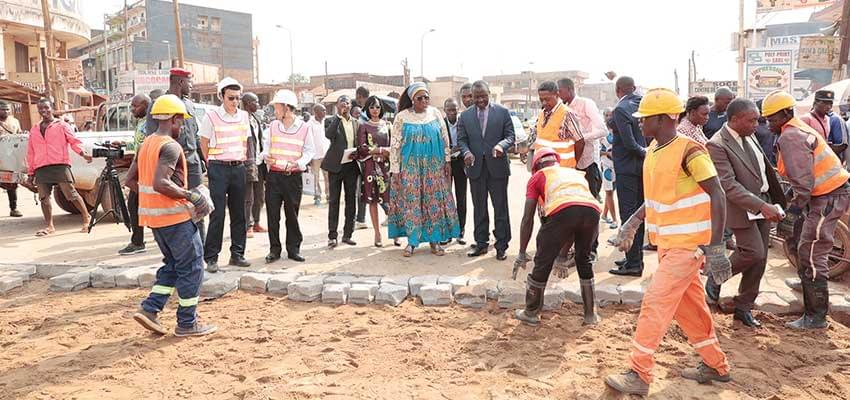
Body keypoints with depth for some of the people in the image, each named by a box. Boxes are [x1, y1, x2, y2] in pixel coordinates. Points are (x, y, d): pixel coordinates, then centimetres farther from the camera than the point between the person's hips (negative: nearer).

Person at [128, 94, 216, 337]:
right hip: (174, 216, -9)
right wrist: (192, 196, -20)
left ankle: (149, 309, 13)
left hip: (152, 215, 9)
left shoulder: (146, 144, 12)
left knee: (173, 264, 20)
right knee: (192, 266, 2)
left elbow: (130, 179, 16)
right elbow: (160, 183, -27)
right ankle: (187, 323, 8)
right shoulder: (170, 146, -16)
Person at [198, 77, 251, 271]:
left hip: (239, 168, 5)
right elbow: (204, 144, 2)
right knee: (217, 214, -5)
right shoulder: (211, 116, -6)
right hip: (219, 169, -4)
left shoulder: (244, 116, 8)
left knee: (238, 213, 8)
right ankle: (211, 257, 4)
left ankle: (237, 254, 17)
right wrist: (213, 165, 4)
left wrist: (242, 161, 12)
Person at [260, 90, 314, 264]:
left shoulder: (304, 127, -1)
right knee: (273, 215, 3)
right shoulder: (273, 126, 8)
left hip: (294, 177, -2)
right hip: (274, 176, 2)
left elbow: (309, 151, 2)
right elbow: (266, 146, 14)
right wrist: (266, 156, -8)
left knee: (292, 214, 6)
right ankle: (274, 250, 14)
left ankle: (293, 249, 18)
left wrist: (298, 163, -15)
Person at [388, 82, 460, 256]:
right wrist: (395, 170, -5)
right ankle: (412, 241, 11)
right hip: (410, 167, -2)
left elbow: (445, 139, 9)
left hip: (434, 167, 2)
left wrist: (447, 161, 5)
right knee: (411, 202, 1)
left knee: (434, 201, 3)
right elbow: (395, 145, -2)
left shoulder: (436, 114, 3)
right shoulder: (402, 117, -3)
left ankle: (435, 240, 13)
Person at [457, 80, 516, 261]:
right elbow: (461, 139, 8)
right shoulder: (465, 116, 8)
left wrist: (501, 145, -20)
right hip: (476, 167, 2)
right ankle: (481, 243, 21)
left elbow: (510, 136, 1)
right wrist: (466, 152, -13)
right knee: (479, 208, 10)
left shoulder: (502, 112, 2)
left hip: (497, 166, -2)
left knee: (500, 208, 2)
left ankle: (501, 245, 11)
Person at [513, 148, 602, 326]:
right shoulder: (576, 173, 41)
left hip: (562, 210, -4)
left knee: (543, 262, 13)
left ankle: (531, 313, 27)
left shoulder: (538, 176, 29)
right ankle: (591, 314, 35)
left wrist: (522, 253, 29)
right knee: (584, 260, 27)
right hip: (592, 210, 5)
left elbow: (528, 218, 21)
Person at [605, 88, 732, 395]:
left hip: (688, 243, -9)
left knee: (656, 302, -9)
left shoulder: (689, 151, -19)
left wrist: (716, 247, -21)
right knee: (688, 304, 17)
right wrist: (633, 223, 16)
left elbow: (717, 196, -18)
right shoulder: (653, 150, 8)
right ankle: (715, 365, 33)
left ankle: (639, 375, -2)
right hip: (667, 242, 9)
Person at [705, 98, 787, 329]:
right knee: (753, 253, -15)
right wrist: (762, 206, -28)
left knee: (760, 260, 8)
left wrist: (778, 200, 17)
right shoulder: (717, 145, -19)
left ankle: (743, 308, 21)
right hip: (741, 208, -8)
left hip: (763, 204, 8)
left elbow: (765, 167, 18)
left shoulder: (748, 136, 8)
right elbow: (729, 185, -24)